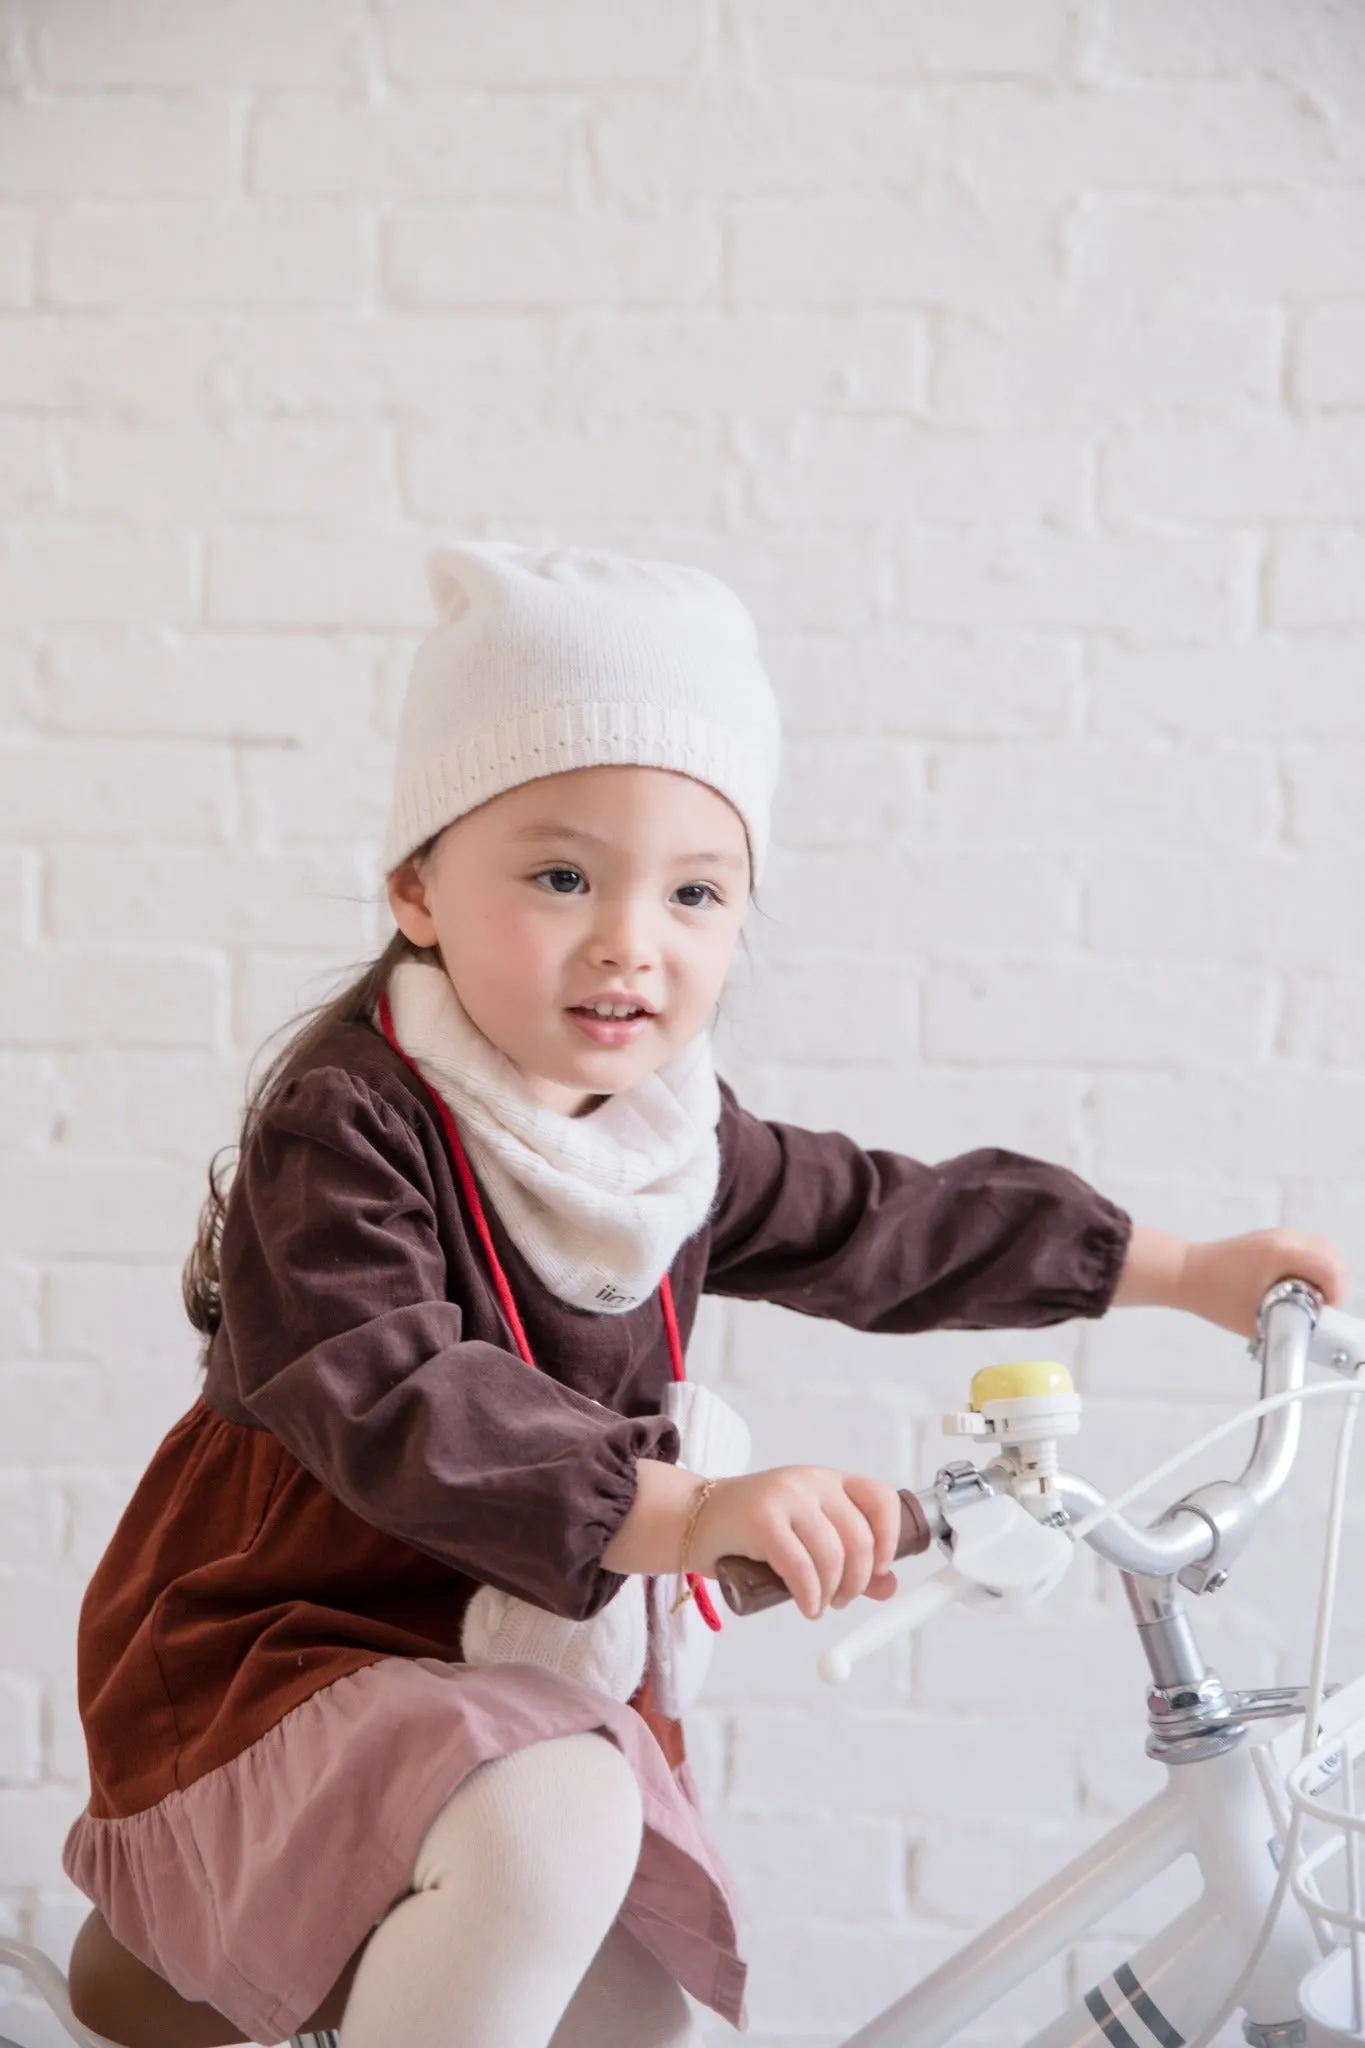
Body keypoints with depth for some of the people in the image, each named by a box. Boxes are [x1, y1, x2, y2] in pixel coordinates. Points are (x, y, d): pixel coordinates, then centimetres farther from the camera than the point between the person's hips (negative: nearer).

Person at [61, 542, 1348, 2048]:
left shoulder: (676, 1136, 1)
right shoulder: (346, 1126, -24)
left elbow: (886, 1221, 13)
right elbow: (396, 1410, -38)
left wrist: (1188, 1271, 16)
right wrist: (682, 1515, -51)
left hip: (506, 1670, 8)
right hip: (277, 1664, -8)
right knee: (547, 1819, -34)